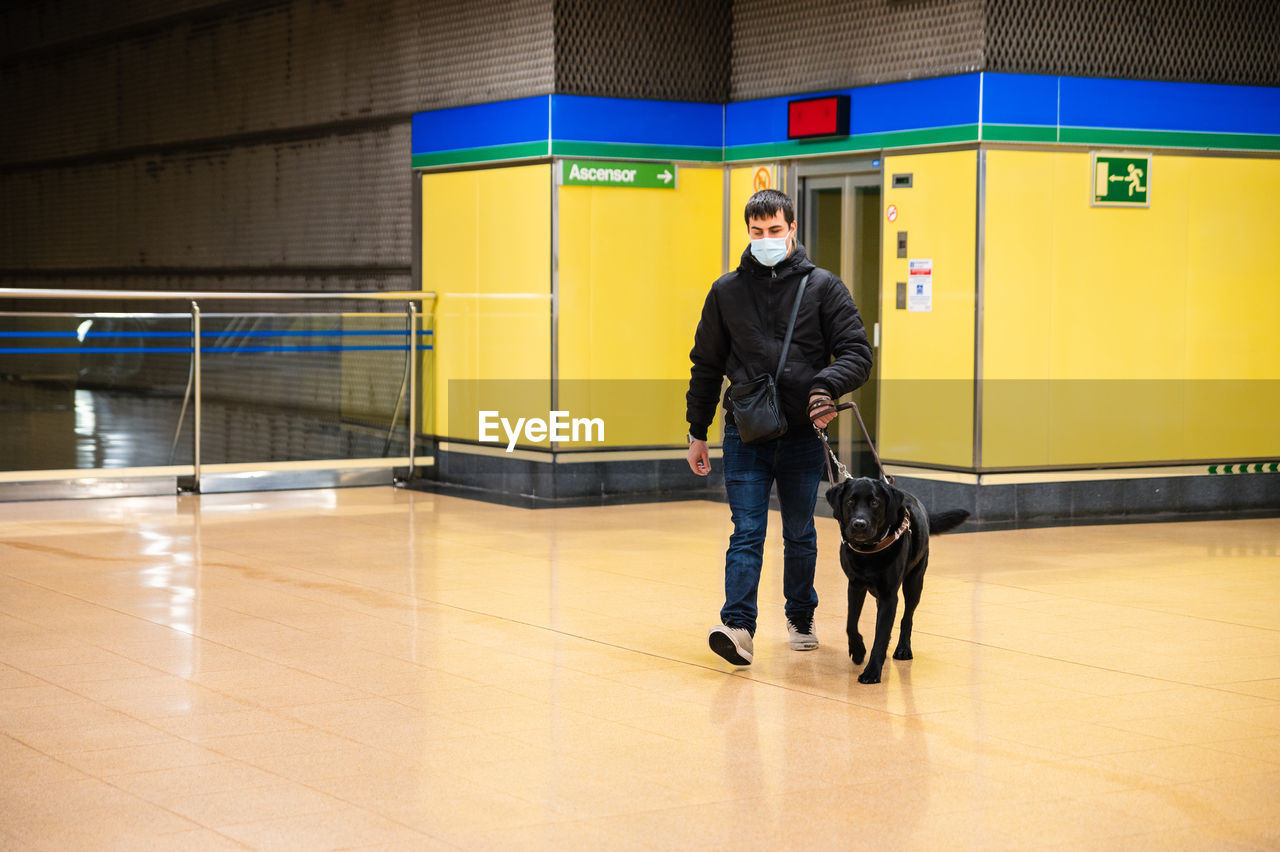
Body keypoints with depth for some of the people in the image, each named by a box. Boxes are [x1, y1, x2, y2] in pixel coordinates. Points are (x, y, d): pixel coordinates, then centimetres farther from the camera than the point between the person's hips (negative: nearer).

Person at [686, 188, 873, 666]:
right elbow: (706, 366, 12)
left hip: (803, 434, 0)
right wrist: (697, 433, 11)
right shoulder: (727, 291, 6)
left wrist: (826, 386, -24)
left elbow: (857, 353, -4)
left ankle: (801, 619, 28)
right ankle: (738, 626, -17)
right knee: (747, 531, -9)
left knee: (800, 535, 13)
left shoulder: (822, 287, 1)